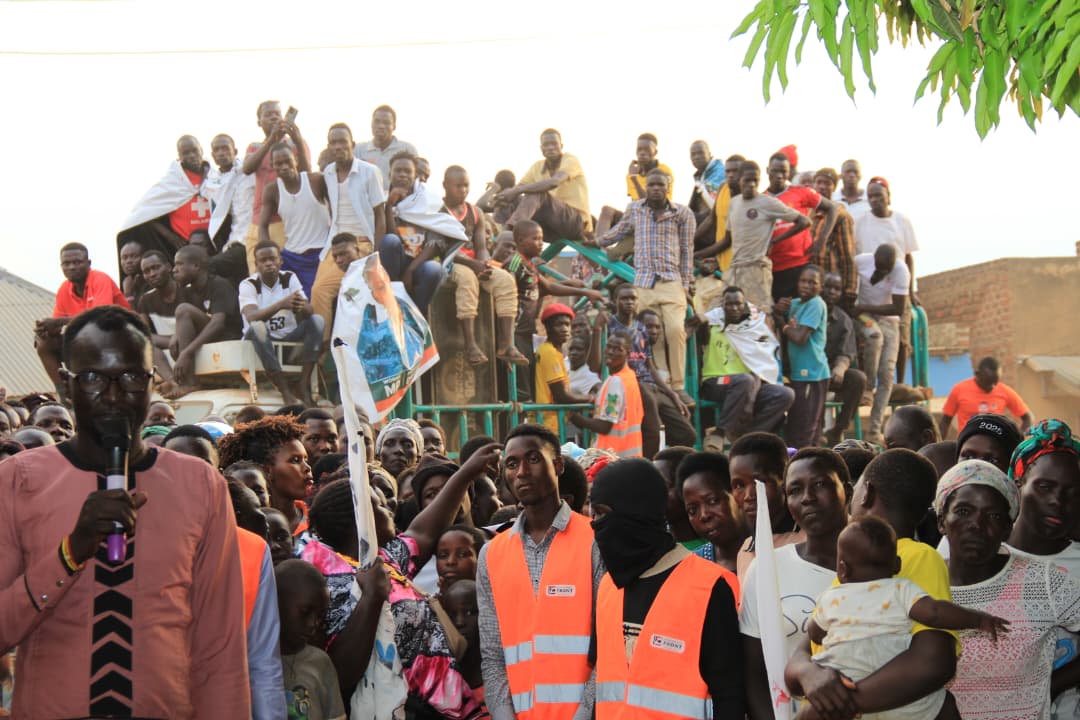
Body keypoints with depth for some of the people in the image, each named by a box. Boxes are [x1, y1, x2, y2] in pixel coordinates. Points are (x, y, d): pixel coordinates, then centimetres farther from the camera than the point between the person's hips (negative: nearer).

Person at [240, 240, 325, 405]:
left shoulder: (290, 278, 0)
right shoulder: (248, 285, -10)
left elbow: (309, 311, -13)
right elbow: (251, 317, -29)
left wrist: (302, 307, -40)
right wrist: (281, 305, -45)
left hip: (290, 336, 3)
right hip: (264, 339, -3)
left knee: (317, 320, -22)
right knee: (257, 327, -36)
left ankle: (304, 384, -26)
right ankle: (284, 389, -33)